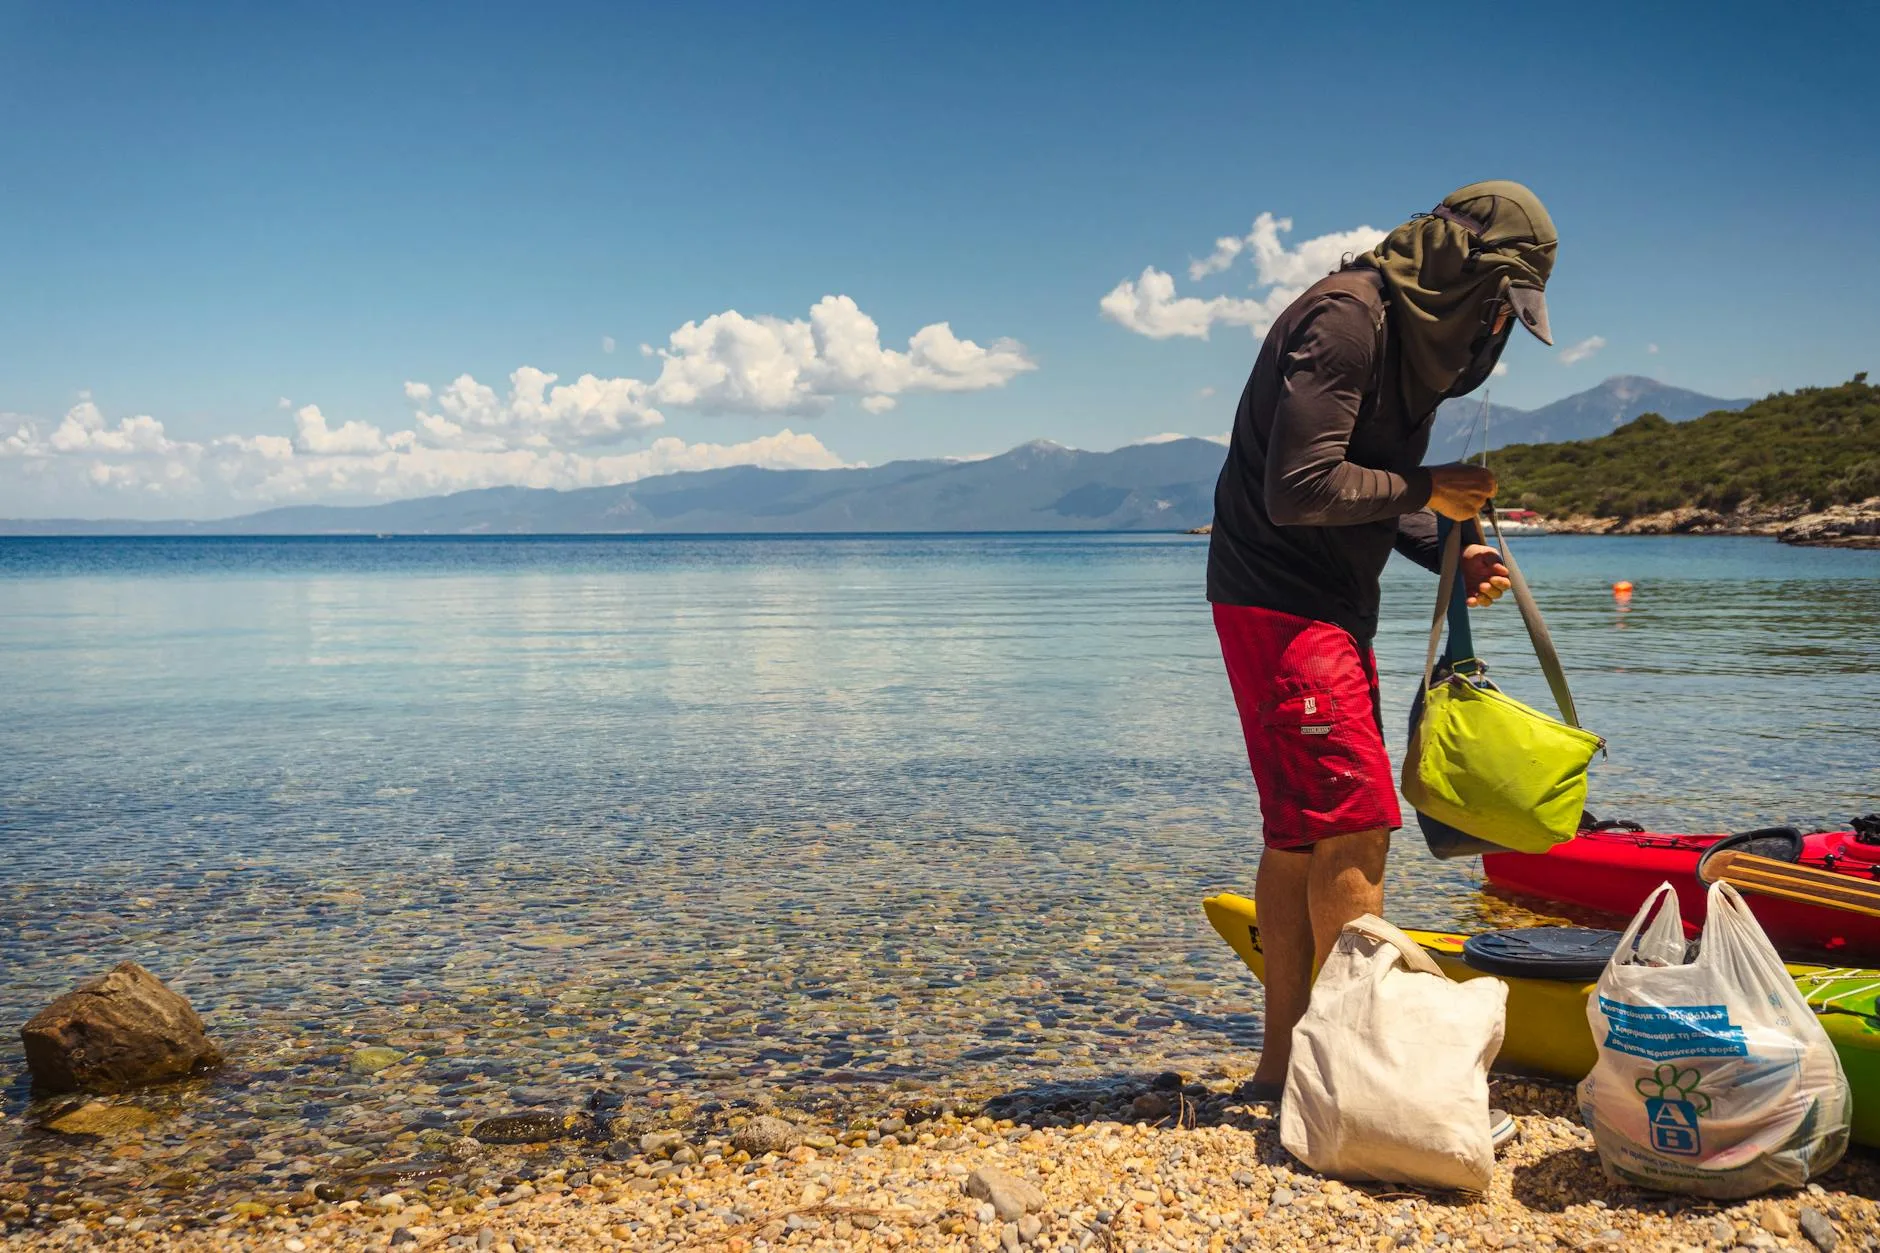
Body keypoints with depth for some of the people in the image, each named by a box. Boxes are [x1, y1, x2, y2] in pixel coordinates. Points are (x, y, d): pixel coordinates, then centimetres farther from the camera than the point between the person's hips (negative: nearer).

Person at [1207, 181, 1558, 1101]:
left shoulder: (1415, 334, 16)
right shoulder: (1344, 319, -16)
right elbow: (1301, 489, -23)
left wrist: (1449, 554, 2)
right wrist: (1427, 490, -13)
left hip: (1330, 608, 10)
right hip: (1280, 605, -10)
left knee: (1302, 835, 11)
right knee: (1351, 828, -12)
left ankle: (1283, 1061, 19)